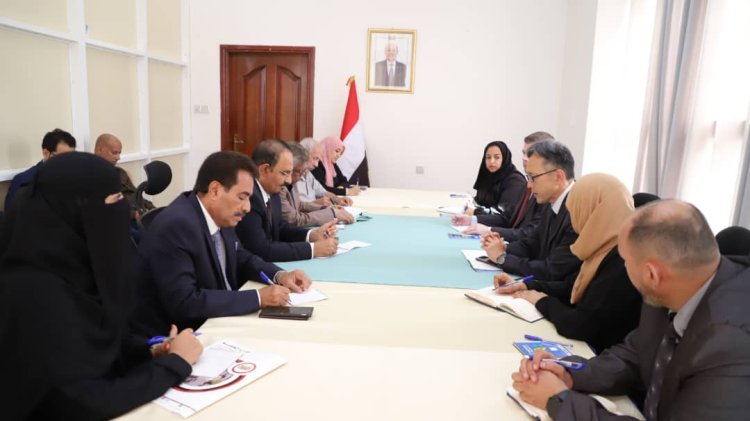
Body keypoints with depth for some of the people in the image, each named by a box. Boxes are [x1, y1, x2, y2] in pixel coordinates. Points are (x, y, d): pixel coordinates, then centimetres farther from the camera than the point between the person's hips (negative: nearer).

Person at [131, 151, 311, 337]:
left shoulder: (220, 216, -1)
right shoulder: (176, 226, -25)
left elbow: (241, 259, 14)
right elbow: (184, 302, -29)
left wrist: (279, 275, -5)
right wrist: (258, 297, -27)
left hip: (211, 324, 7)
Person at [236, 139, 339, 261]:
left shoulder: (271, 190, 1)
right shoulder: (247, 196, -25)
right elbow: (262, 250, -27)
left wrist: (312, 235, -3)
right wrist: (313, 248, -21)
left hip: (267, 264, 8)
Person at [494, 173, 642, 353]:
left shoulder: (622, 262, -27)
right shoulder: (607, 251, 3)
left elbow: (579, 326, -26)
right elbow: (572, 287, 15)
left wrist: (543, 301, -9)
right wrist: (526, 286, 6)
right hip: (586, 347, 7)